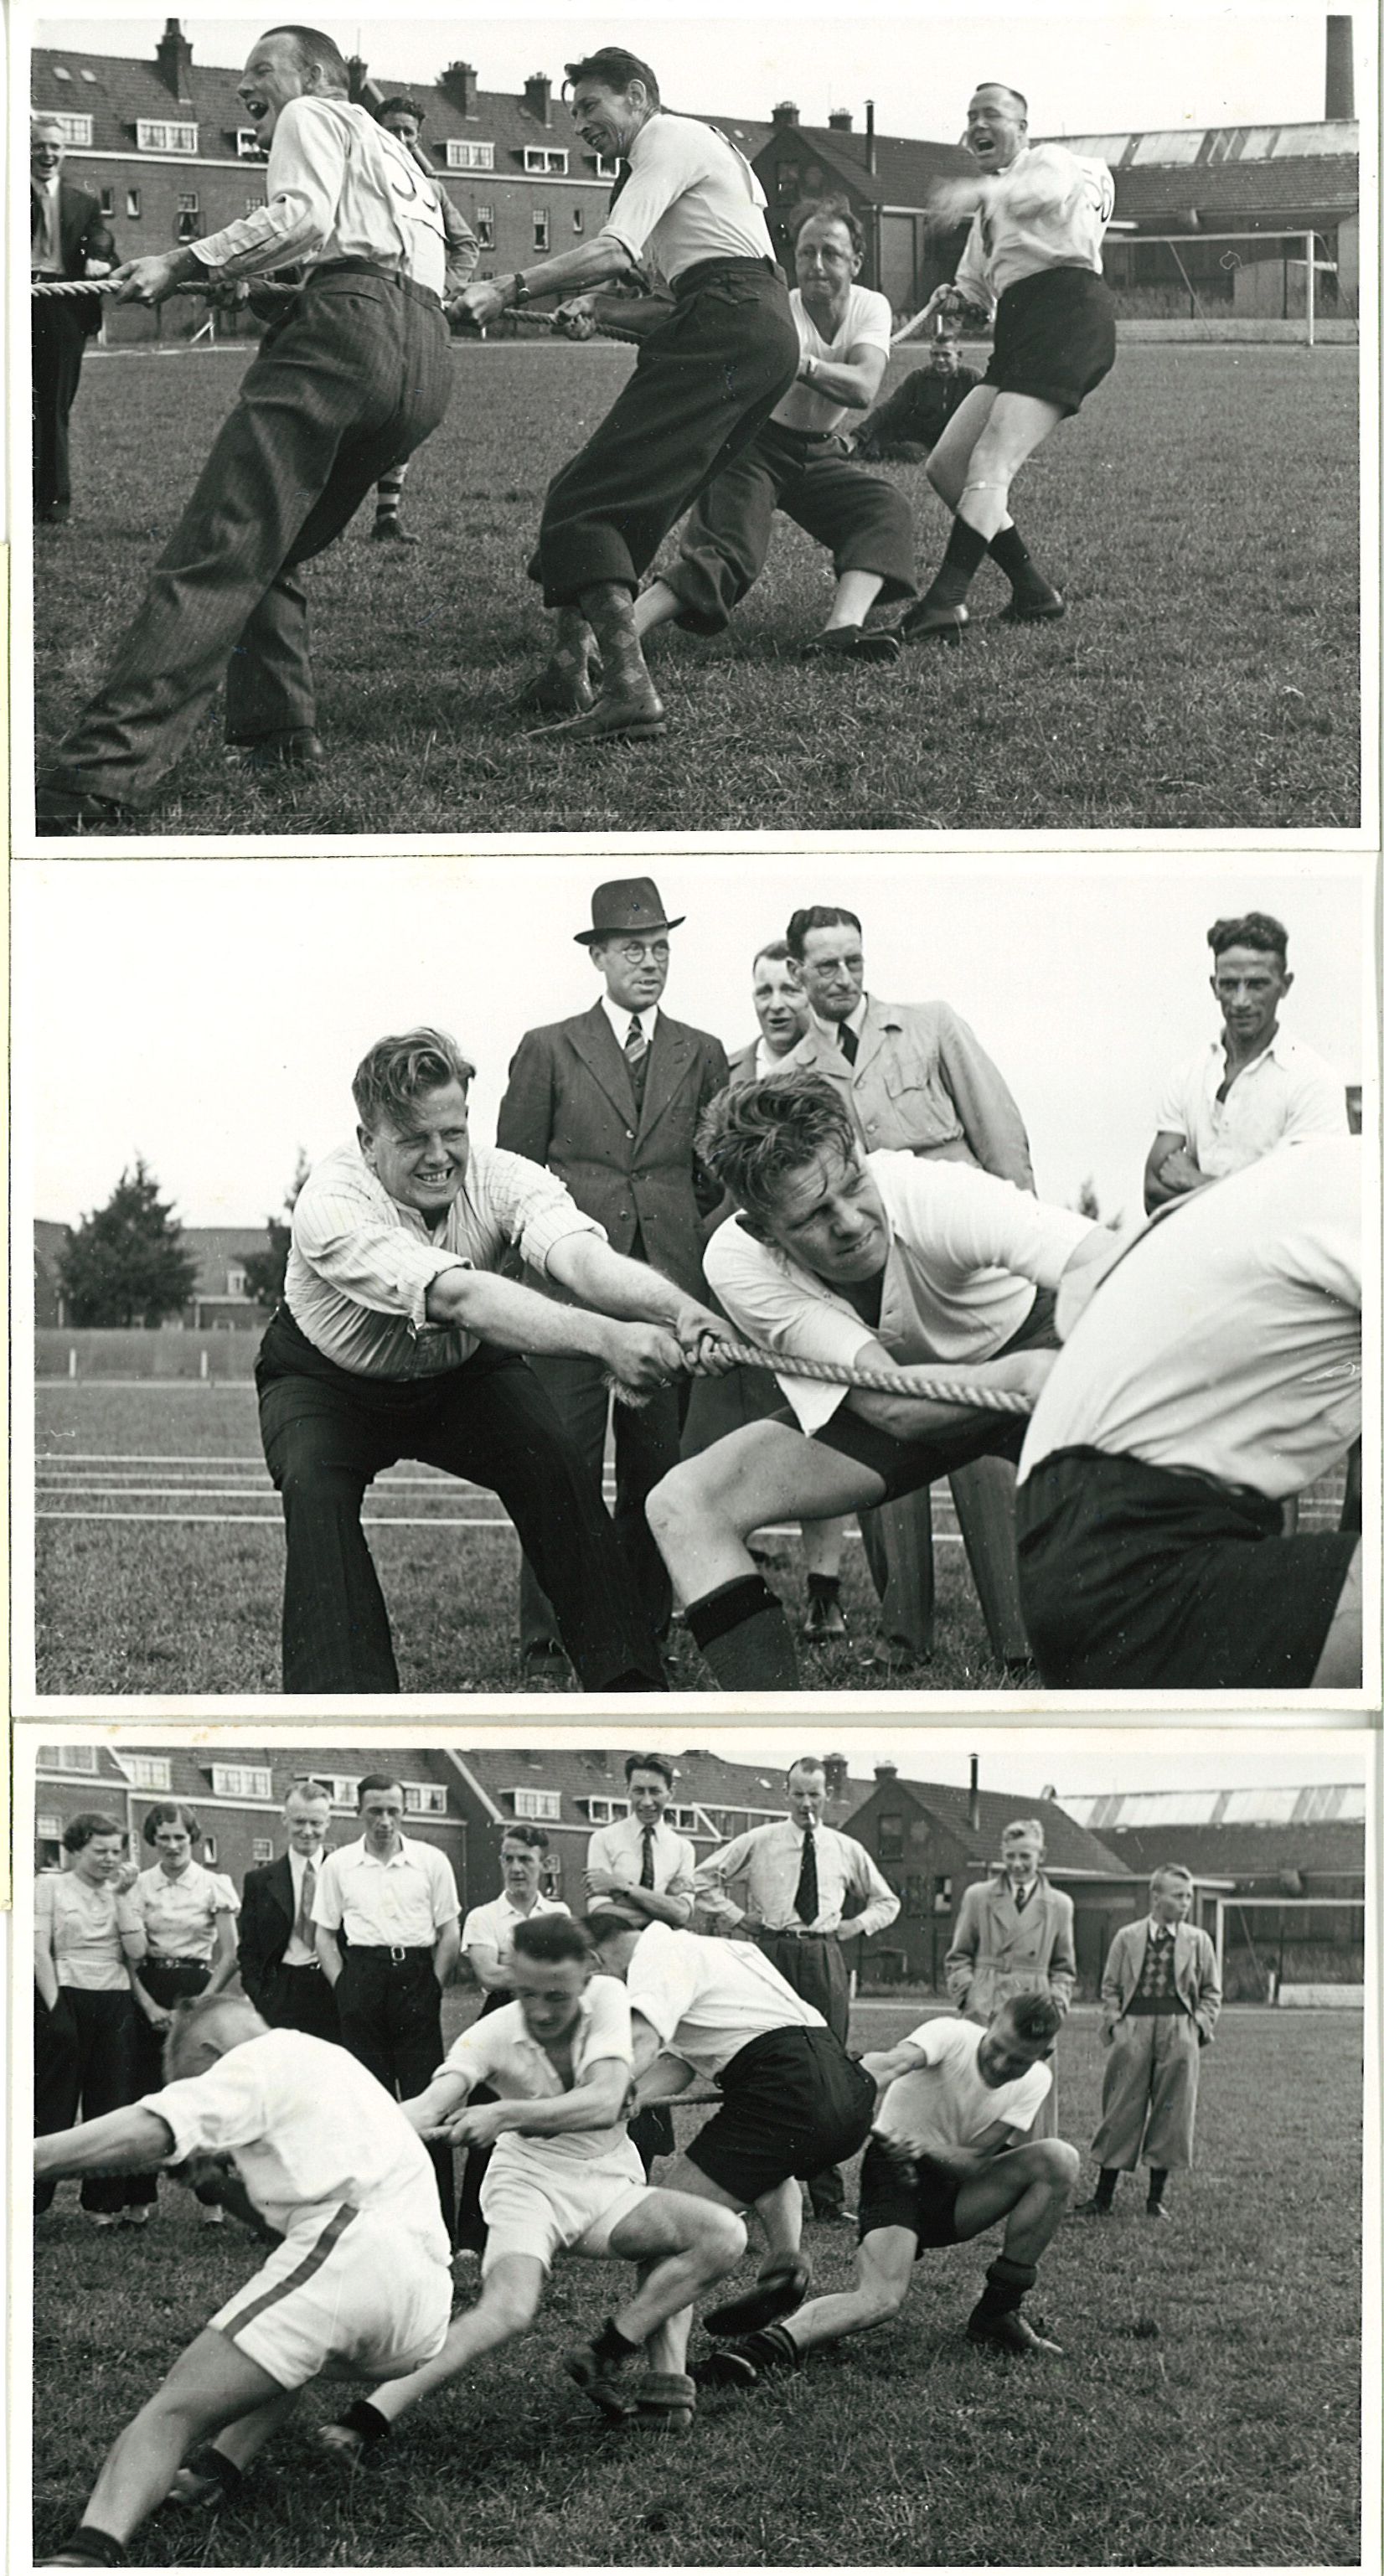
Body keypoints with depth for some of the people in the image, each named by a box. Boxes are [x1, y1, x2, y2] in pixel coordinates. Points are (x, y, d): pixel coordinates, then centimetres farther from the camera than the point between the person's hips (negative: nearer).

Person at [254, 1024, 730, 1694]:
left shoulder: (499, 1178, -25)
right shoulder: (331, 1204, -36)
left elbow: (579, 1256, -44)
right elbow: (458, 1295, -50)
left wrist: (679, 1311, -67)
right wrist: (603, 1338, -64)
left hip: (462, 1375, 3)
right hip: (330, 1381, -3)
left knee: (553, 1467, -21)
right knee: (315, 1489, -31)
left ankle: (627, 1682, -13)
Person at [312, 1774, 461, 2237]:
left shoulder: (431, 1861, 4)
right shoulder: (338, 1865, 7)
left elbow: (449, 1933, 7)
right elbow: (324, 1934, 12)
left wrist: (434, 1986, -1)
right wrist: (342, 1987, 2)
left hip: (416, 1977, -1)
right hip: (363, 1975, 1)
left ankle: (438, 2219, -1)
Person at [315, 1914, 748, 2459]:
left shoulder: (606, 1999, -12)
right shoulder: (493, 2035, -14)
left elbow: (604, 2103, -26)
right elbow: (432, 2106, -29)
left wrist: (507, 2114, -40)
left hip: (610, 2184, 3)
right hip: (528, 2183, -3)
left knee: (723, 2235, -20)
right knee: (509, 2306, -32)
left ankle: (606, 2354, -18)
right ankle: (370, 2419, -40)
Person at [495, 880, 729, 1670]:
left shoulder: (703, 1056, 15)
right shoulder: (548, 1050, 8)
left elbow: (715, 1178, 18)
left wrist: (700, 1267, 9)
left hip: (671, 1281, 2)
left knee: (658, 1466, 2)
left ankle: (644, 1629, 9)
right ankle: (550, 1635, -3)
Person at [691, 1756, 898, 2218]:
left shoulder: (846, 1850, 13)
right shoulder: (758, 1843, 6)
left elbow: (885, 1901, 26)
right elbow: (703, 1879, 14)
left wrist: (857, 1925, 9)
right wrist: (736, 1917, 4)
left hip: (826, 1959, 2)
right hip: (772, 1954, -2)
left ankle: (827, 2195, 1)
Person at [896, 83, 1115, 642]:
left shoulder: (1048, 159, 5)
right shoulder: (989, 208, 31)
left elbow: (1050, 188, -21)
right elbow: (977, 287, 36)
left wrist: (979, 191, -42)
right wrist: (952, 299, 9)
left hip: (1067, 314, -9)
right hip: (1019, 333, 9)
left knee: (989, 464, -22)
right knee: (945, 468, 2)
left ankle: (945, 603, -32)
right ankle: (1033, 591, 5)